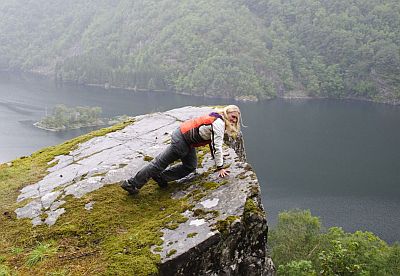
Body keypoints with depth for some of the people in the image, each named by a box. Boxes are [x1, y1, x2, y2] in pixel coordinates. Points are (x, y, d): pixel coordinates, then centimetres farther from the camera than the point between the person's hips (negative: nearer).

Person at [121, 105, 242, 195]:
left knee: (190, 166, 10)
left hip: (188, 142, 10)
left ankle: (161, 177, 18)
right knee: (160, 163, -4)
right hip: (181, 139, -10)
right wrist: (220, 168, -17)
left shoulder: (218, 119, 10)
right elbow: (217, 146, -22)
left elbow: (213, 143, 22)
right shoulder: (219, 122, -21)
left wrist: (218, 159, 24)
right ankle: (131, 184, 4)